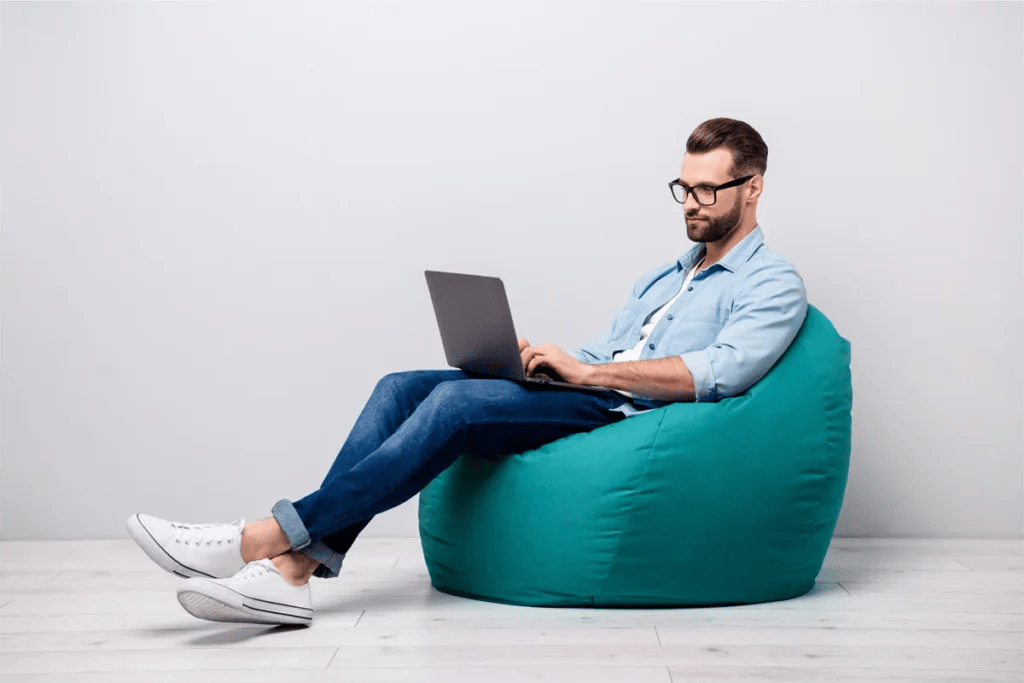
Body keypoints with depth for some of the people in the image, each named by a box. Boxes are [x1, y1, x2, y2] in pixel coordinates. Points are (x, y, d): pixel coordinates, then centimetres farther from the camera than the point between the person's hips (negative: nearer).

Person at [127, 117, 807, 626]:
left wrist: (585, 370, -17)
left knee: (458, 401, -29)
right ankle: (295, 568, -25)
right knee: (403, 387, -13)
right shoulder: (665, 276, 31)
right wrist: (536, 358, 1)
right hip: (582, 398, 8)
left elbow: (721, 371, -14)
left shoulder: (773, 283, 5)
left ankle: (273, 536, -29)